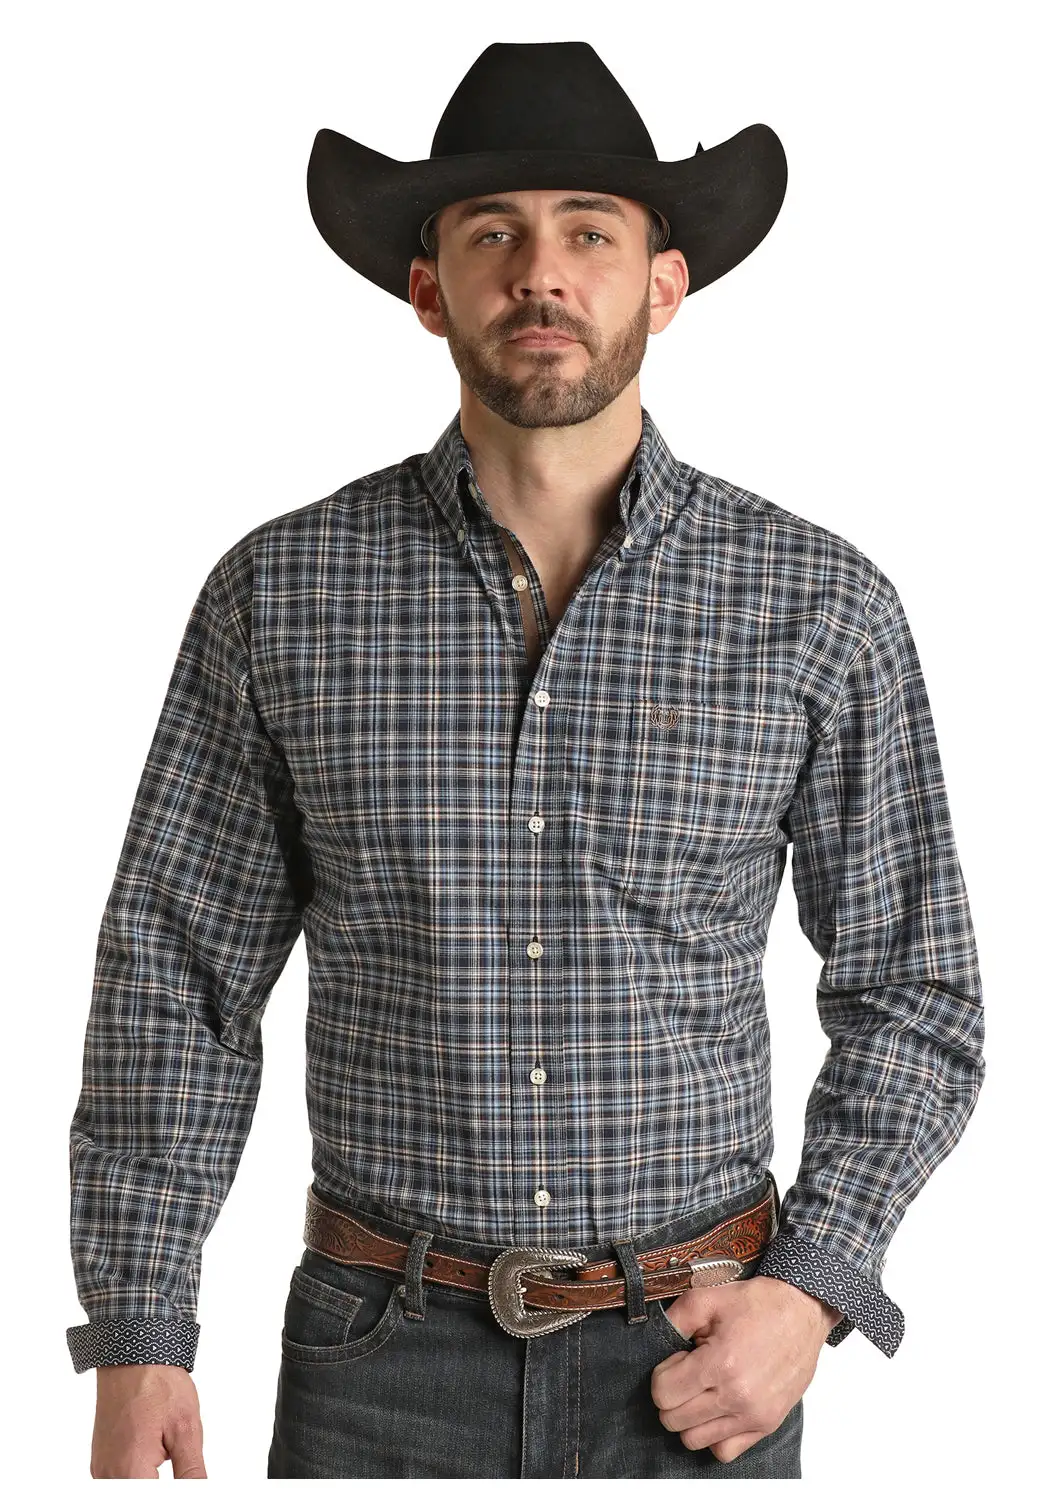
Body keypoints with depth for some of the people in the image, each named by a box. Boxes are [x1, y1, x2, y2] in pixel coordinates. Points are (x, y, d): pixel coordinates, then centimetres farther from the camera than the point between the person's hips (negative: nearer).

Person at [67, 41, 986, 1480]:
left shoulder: (825, 605, -4)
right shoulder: (278, 594, -4)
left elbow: (912, 992, 2)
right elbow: (175, 979, 0)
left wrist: (813, 1289, -8)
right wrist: (138, 1338, -4)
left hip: (691, 1362, 0)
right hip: (381, 1357, 0)